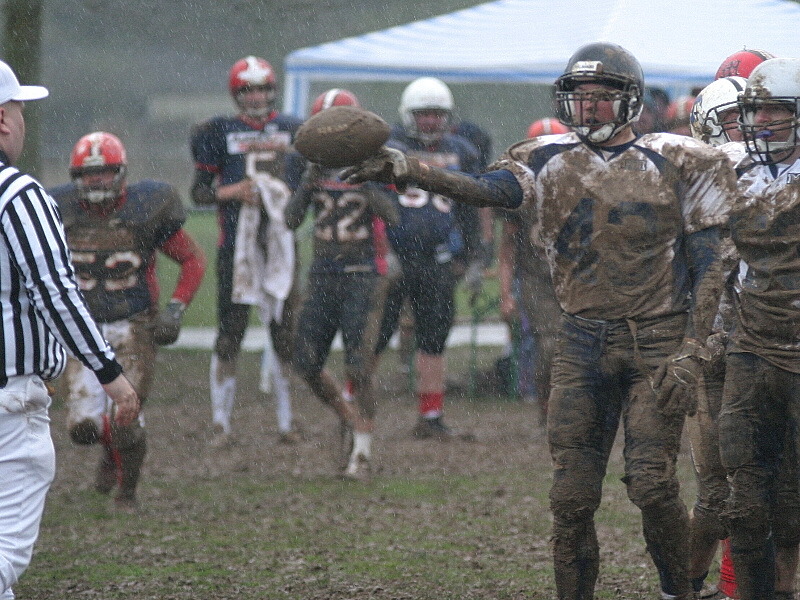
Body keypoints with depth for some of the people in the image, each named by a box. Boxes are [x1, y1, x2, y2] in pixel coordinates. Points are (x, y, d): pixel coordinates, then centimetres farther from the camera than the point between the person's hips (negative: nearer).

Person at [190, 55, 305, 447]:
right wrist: (232, 192, -14)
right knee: (230, 334, -3)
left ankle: (286, 422, 12)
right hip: (236, 244, -3)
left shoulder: (293, 132, 10)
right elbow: (199, 192, 2)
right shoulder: (220, 134, 2)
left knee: (285, 333, 5)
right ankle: (221, 423, 2)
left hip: (281, 242, 3)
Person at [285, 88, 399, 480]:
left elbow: (391, 218, -15)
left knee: (358, 367, -9)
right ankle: (349, 419, 28)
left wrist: (363, 181, -24)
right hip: (322, 274, 4)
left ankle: (362, 451, 3)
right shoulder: (314, 167, 6)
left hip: (360, 275, -4)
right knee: (307, 367, 4)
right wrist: (309, 181, -14)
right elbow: (291, 220, -1)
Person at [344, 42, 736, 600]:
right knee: (573, 494, 0)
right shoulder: (553, 162, 4)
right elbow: (485, 188, -15)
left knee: (652, 481, -12)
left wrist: (691, 353, -10)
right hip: (583, 345, 3)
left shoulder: (677, 166, 0)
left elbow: (707, 269, 0)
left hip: (657, 343, -3)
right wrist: (406, 170, -33)